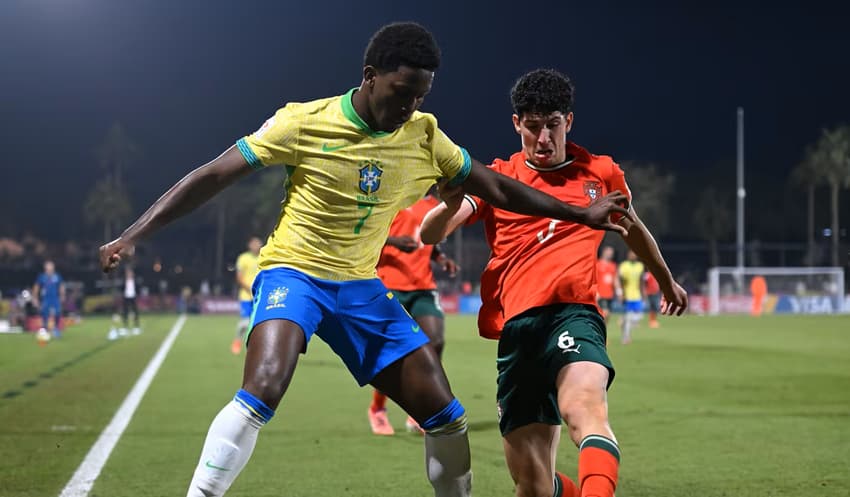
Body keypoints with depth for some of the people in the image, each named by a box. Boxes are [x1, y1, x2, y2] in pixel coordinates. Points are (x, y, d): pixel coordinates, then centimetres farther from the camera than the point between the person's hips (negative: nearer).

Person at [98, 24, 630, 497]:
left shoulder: (424, 136, -1)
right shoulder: (305, 123, -14)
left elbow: (495, 188, 11)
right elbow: (213, 176, -11)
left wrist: (581, 214, 11)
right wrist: (135, 234, -15)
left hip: (361, 287, 5)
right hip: (293, 272, -5)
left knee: (446, 415, 0)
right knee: (263, 389, -32)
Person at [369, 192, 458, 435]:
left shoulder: (435, 205, 16)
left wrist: (442, 258, 8)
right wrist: (395, 241, -23)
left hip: (424, 288, 5)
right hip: (390, 287, -5)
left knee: (435, 341, -12)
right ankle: (377, 410, 21)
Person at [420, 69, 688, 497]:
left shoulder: (602, 173, 15)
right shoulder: (497, 178, 12)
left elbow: (633, 229, 36)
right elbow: (430, 235, -1)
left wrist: (667, 282, 50)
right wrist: (450, 203, -24)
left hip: (573, 313, -1)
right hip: (516, 325, 2)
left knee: (585, 406, -36)